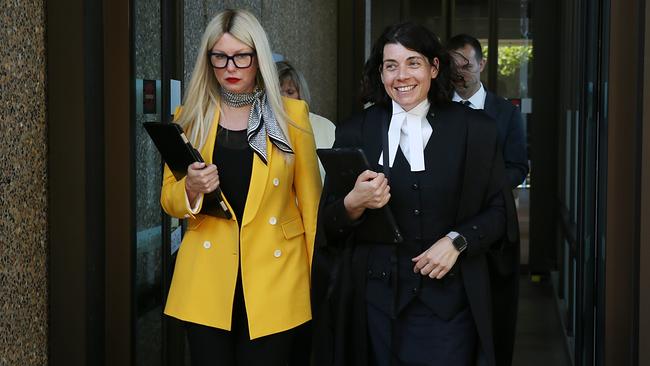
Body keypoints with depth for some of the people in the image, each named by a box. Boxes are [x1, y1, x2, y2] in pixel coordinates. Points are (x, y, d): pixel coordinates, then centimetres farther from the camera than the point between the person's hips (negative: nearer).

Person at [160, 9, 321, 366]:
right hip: (208, 279, 1)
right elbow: (169, 198, 9)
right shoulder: (190, 116, 5)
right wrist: (191, 189, -14)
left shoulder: (291, 114, 1)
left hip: (273, 276, -1)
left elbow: (309, 198, 4)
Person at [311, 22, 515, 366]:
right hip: (378, 298, 1)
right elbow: (328, 227, 5)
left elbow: (498, 212, 5)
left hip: (448, 297, 0)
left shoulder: (476, 130, 1)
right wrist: (354, 203, -16)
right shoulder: (354, 133, 3)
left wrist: (456, 241, -12)